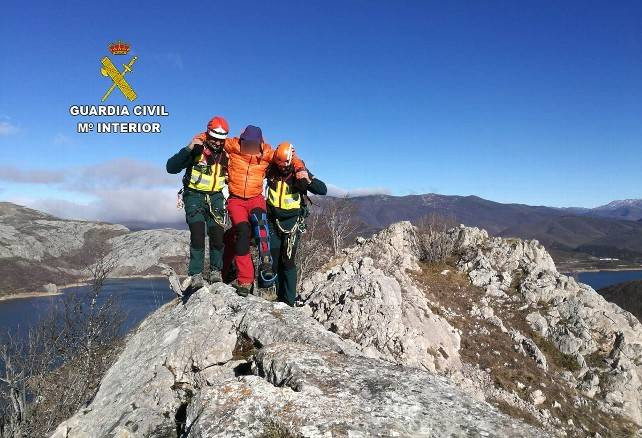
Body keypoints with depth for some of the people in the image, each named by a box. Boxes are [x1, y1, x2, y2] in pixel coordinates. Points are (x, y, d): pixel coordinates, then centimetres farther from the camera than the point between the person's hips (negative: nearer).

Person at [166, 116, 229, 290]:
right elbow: (171, 167, -22)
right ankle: (196, 274, -10)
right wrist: (189, 148, -30)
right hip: (195, 196, -3)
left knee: (218, 235, -6)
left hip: (216, 197, 3)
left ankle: (216, 271, 9)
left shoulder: (225, 154, 0)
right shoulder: (196, 149, -12)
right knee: (197, 233, -16)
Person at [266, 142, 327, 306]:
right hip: (273, 220, 4)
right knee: (274, 260, 4)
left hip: (293, 220, -3)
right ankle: (279, 296, 17)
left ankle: (289, 301, -4)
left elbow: (323, 190, -19)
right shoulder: (271, 170, -4)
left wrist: (308, 181, -35)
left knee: (288, 260, -10)